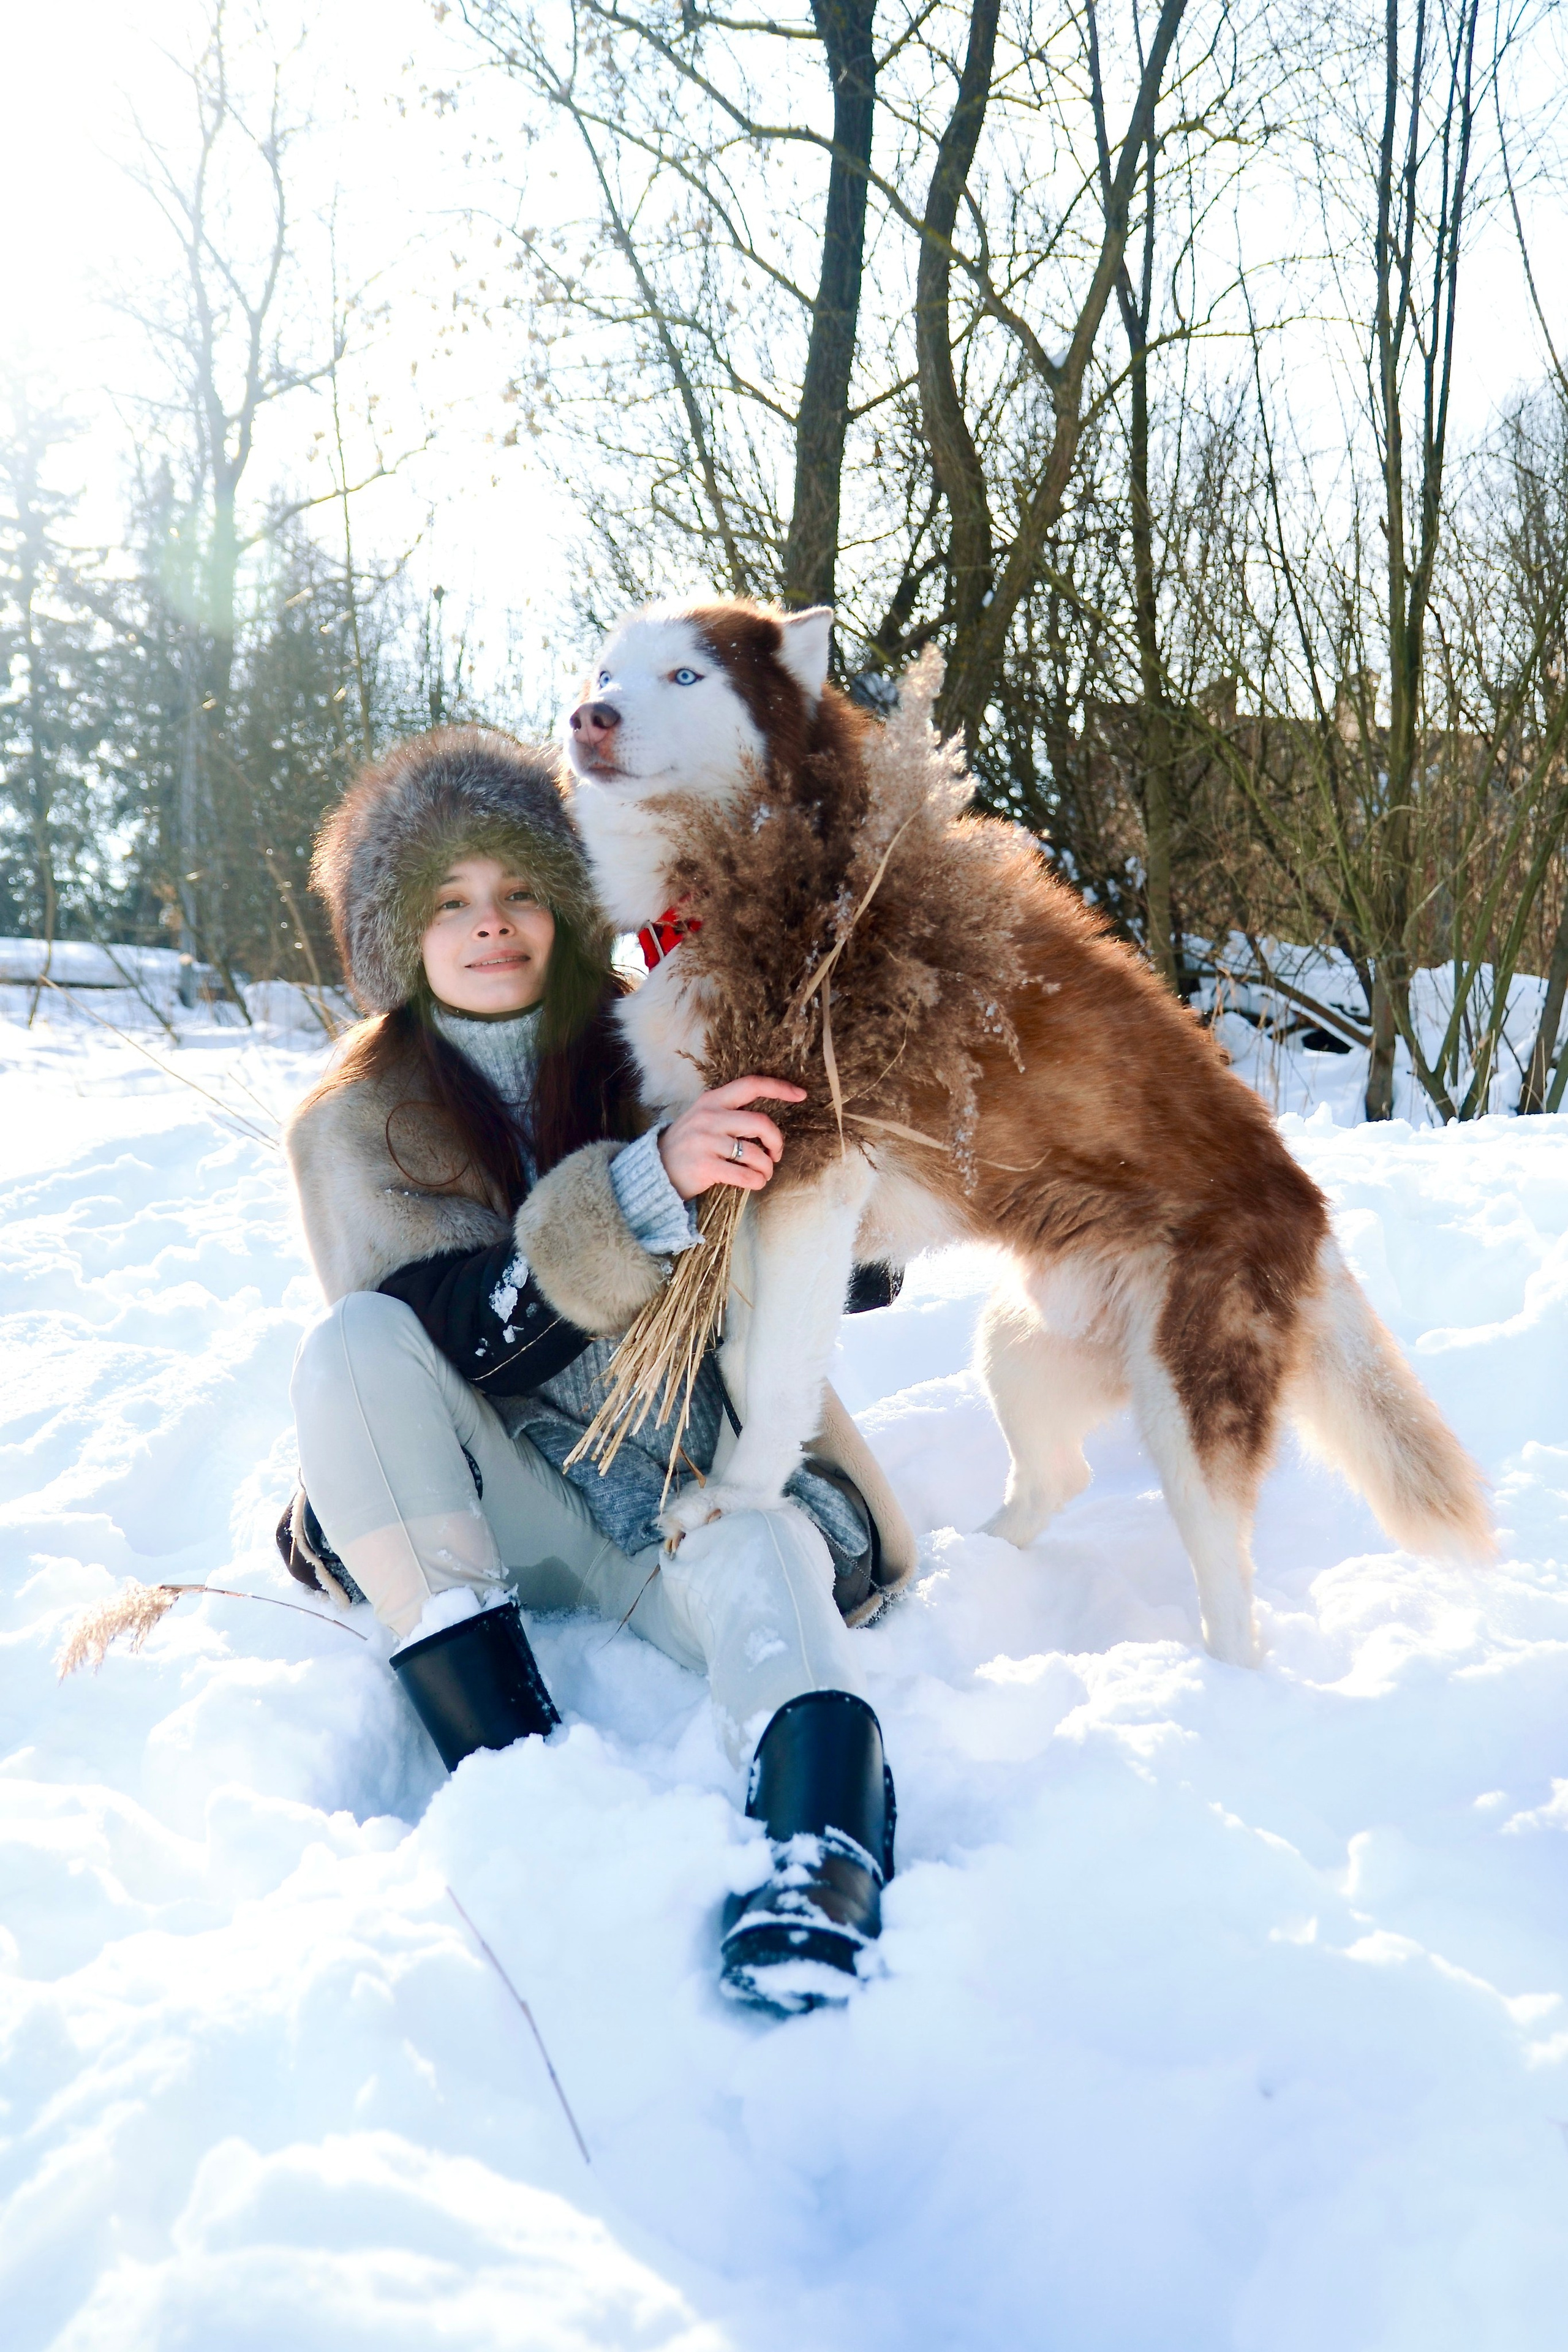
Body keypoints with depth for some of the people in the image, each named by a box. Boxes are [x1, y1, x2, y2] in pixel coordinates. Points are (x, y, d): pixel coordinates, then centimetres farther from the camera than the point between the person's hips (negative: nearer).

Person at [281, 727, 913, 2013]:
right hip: (501, 1509, 1)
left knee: (756, 1567, -33)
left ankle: (825, 1859, -61)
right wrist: (646, 1187, -29)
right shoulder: (360, 1120, 3)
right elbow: (464, 1336, -16)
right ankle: (504, 1758, -32)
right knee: (352, 1344, -26)